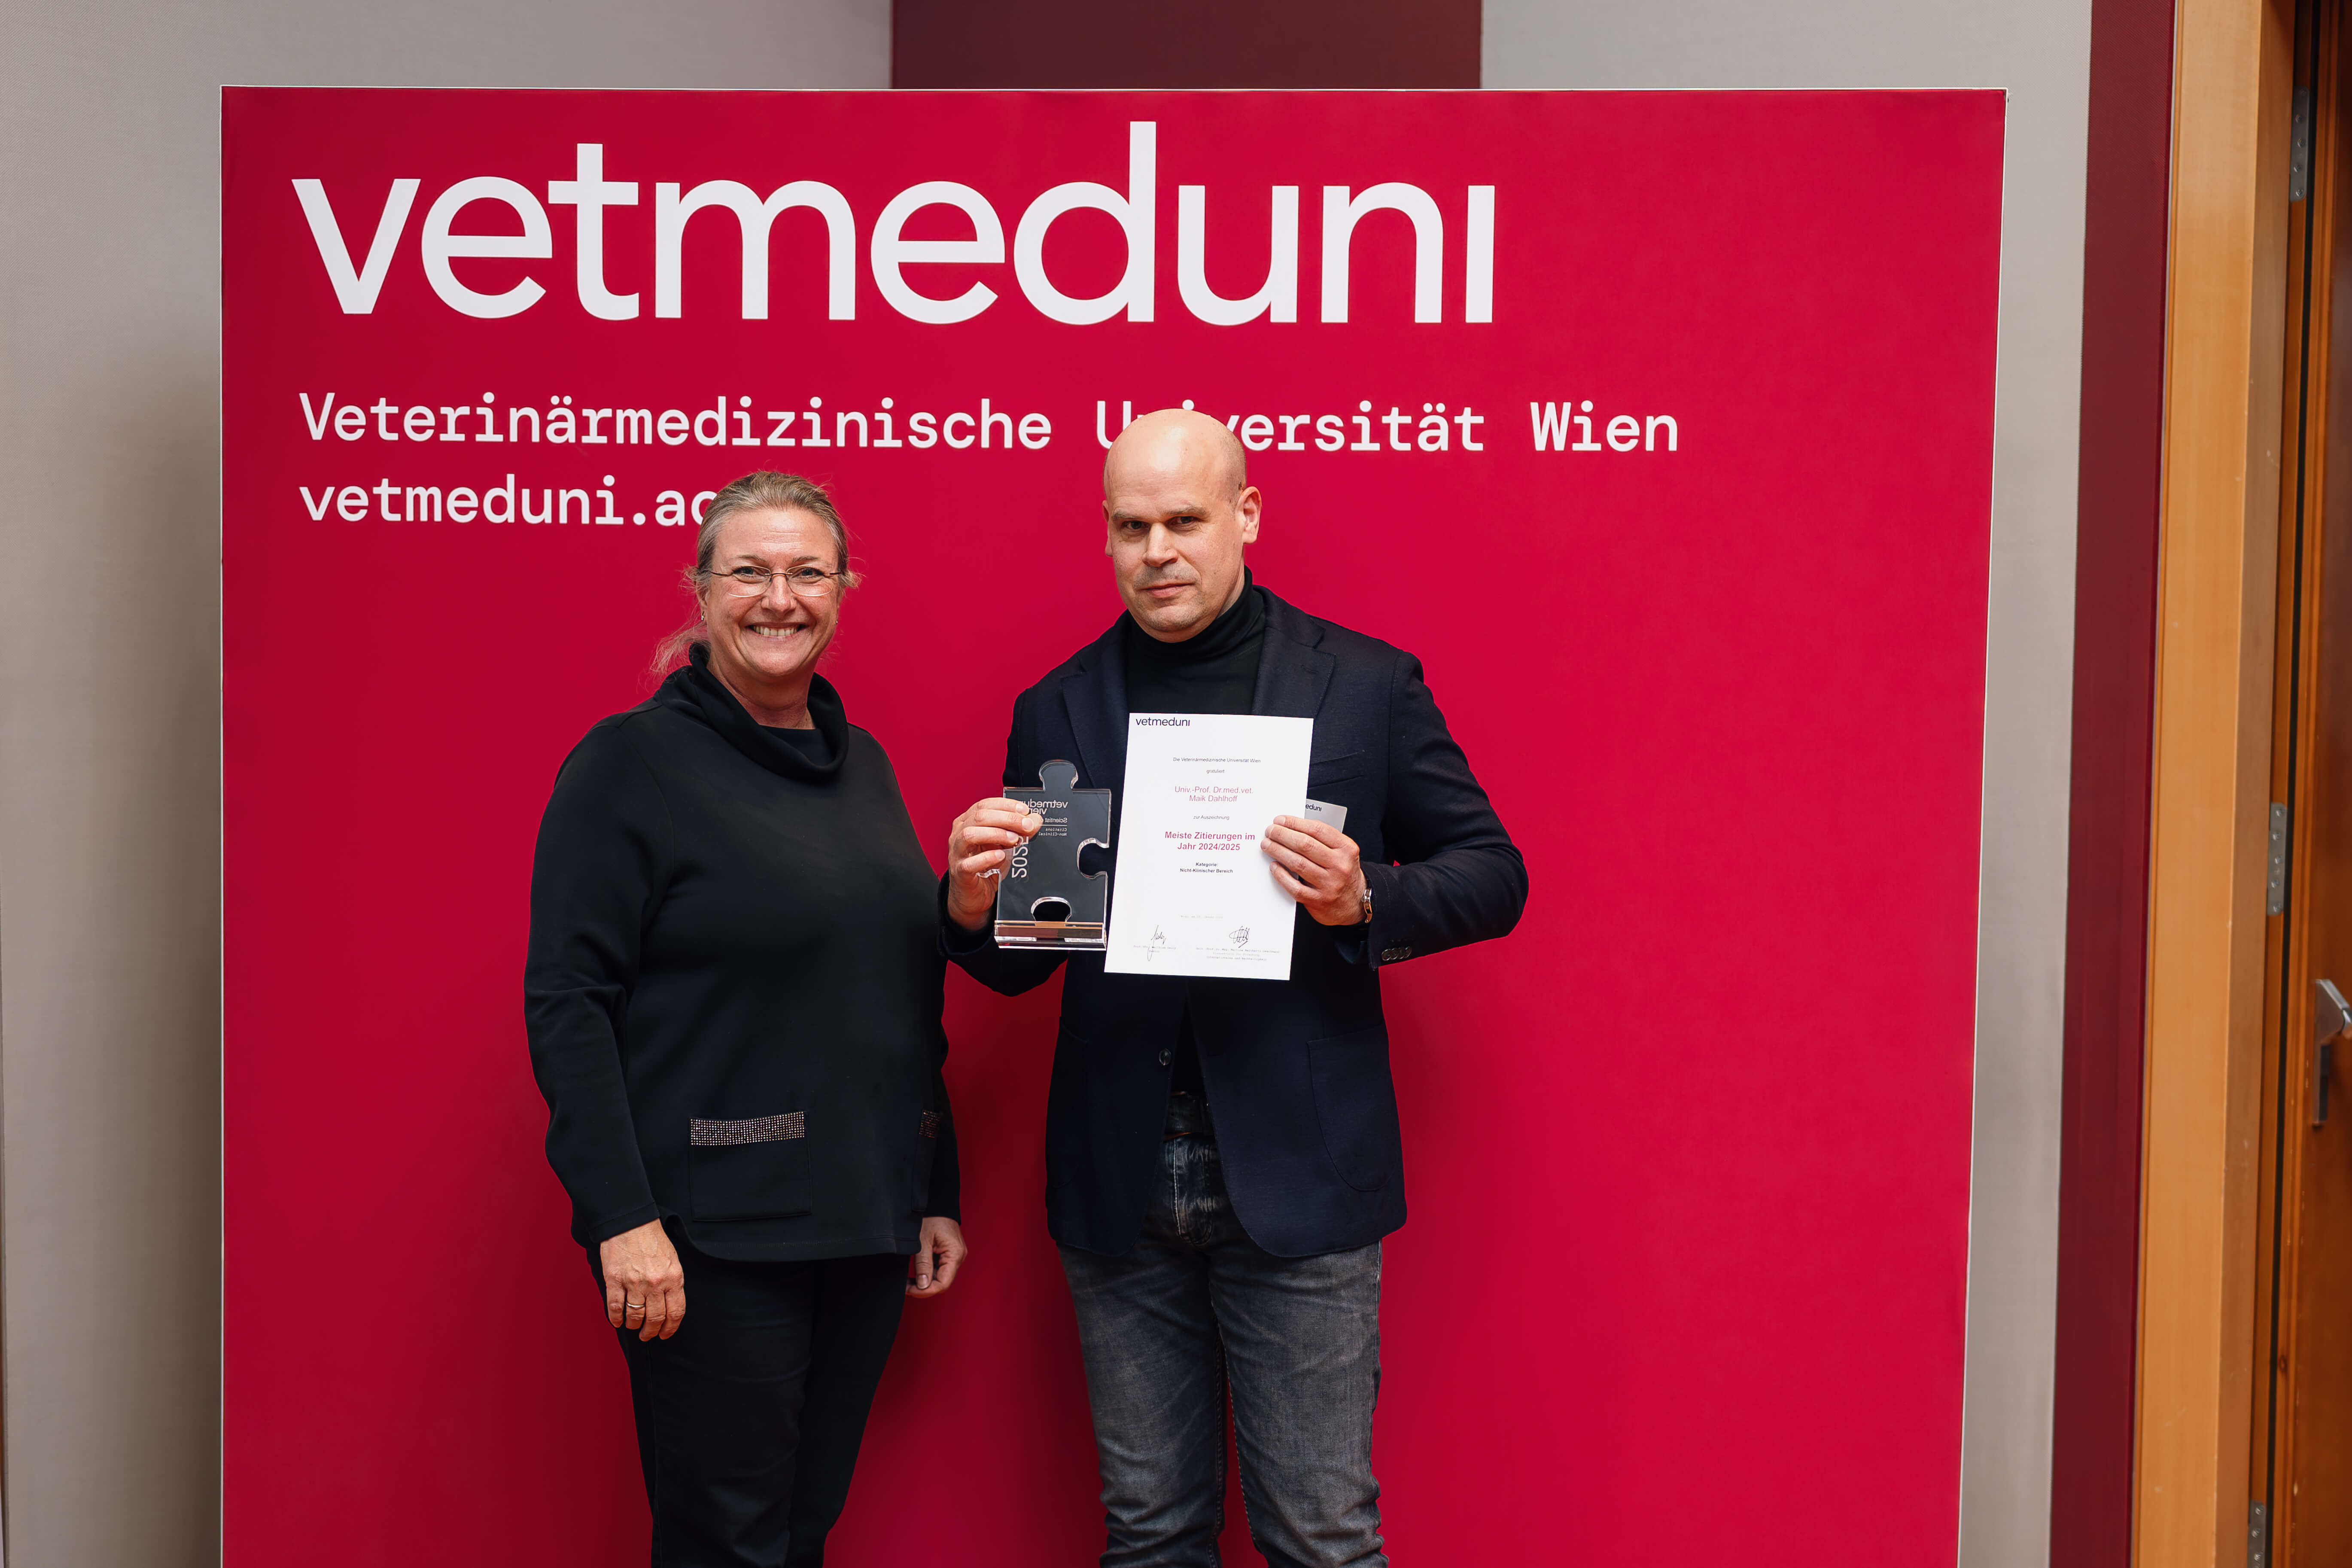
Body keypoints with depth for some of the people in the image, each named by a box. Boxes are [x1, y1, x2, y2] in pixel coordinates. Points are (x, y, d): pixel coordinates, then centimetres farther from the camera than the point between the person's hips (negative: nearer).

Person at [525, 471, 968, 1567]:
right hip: (711, 1233, -6)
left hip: (863, 1227, 6)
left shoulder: (864, 765, 13)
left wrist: (936, 1191, 15)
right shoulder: (631, 761, -7)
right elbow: (567, 1002, -13)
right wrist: (622, 1217, -19)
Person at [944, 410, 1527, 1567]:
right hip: (1118, 1186, 3)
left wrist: (1362, 901, -16)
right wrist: (973, 900, -12)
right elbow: (1014, 962, 11)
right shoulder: (1057, 710, 8)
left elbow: (1492, 875, 3)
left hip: (1296, 1174, -2)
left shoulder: (1368, 685, 1)